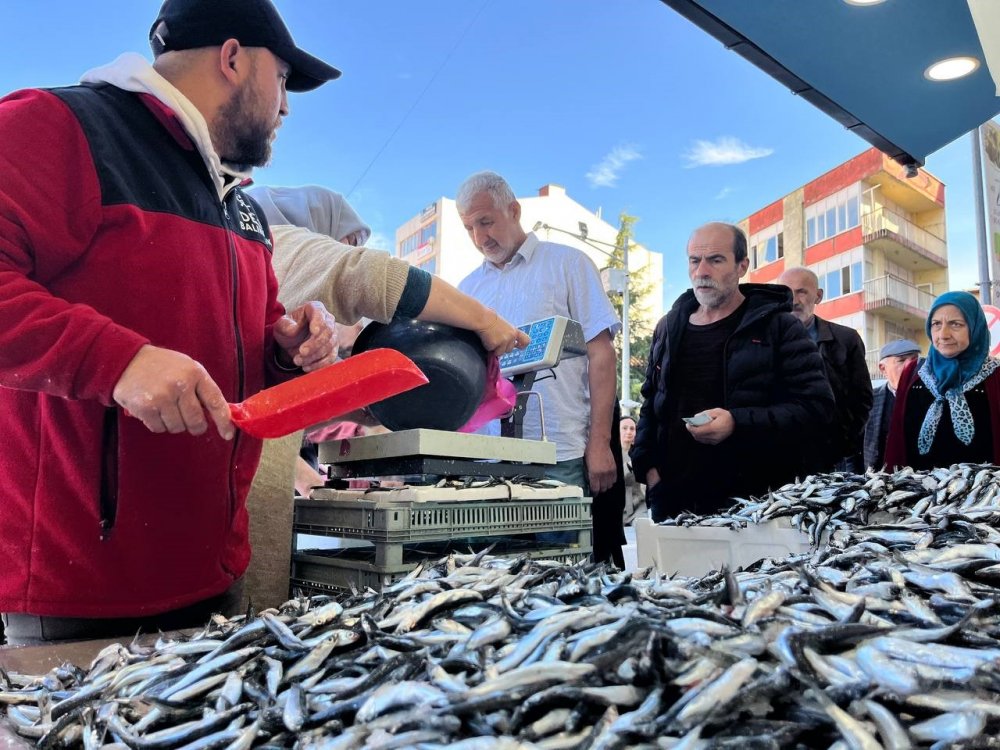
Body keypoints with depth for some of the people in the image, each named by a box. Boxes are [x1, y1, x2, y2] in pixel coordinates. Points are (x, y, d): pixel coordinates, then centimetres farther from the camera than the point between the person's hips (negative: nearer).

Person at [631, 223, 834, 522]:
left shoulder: (776, 326, -3)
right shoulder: (668, 328, 13)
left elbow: (815, 406, -10)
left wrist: (737, 423, -22)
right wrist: (647, 465, 6)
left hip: (752, 499, -4)